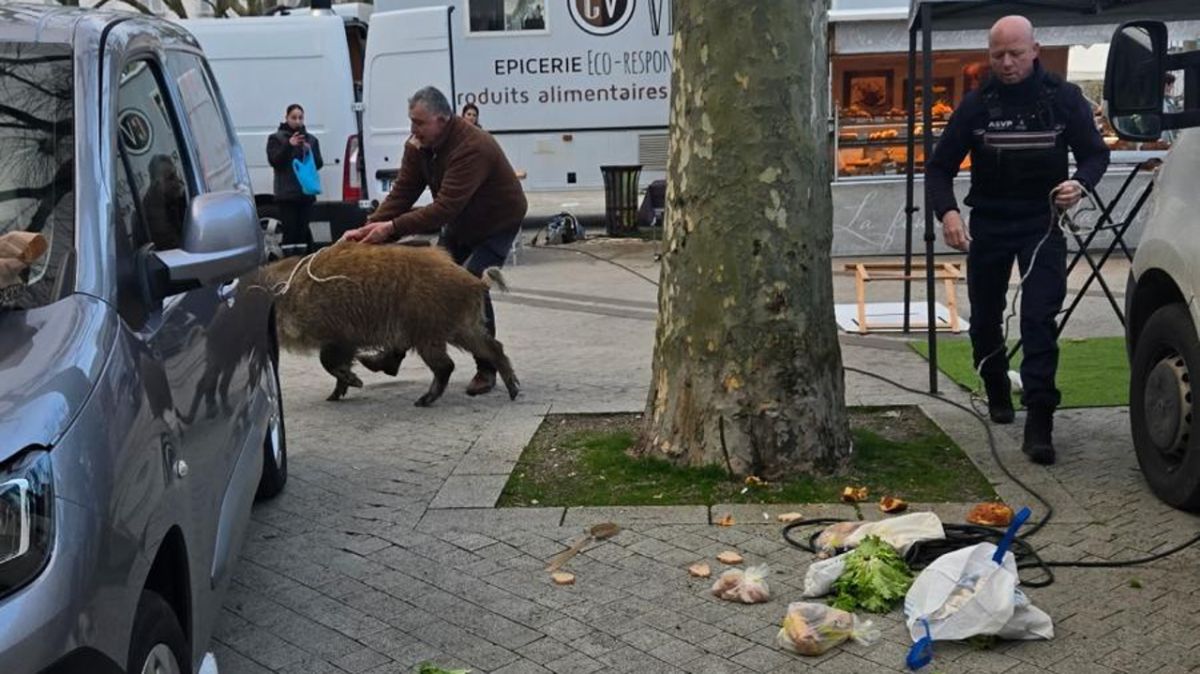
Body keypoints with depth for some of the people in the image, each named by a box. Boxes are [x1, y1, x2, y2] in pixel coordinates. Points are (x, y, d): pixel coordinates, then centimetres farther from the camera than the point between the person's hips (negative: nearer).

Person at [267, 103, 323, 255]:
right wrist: (289, 145, -19)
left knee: (303, 231, 4)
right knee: (290, 230, -8)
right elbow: (274, 161, -8)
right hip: (287, 194, -3)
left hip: (306, 193, 3)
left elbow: (319, 164, 9)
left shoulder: (311, 140, 14)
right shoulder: (276, 138, 5)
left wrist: (310, 151, -11)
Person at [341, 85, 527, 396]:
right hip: (459, 225, 8)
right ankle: (393, 355, 17)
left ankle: (486, 371, -6)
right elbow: (402, 193, -12)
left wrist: (393, 227, -45)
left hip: (497, 224, -7)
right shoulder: (418, 145, -11)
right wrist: (369, 227, -26)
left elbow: (446, 206, -42)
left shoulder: (473, 147, -36)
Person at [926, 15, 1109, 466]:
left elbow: (1095, 154, 3)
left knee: (1040, 319, -14)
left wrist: (1081, 183, -20)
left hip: (1042, 222, -2)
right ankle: (997, 393, 38)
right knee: (984, 319, 12)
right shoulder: (977, 104, -5)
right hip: (988, 224, 2)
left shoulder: (1064, 98, -6)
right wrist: (947, 211, -22)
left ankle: (1039, 424, -15)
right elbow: (940, 166, -3)